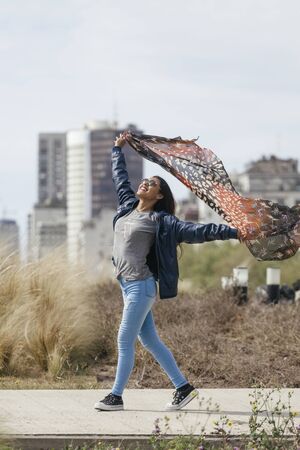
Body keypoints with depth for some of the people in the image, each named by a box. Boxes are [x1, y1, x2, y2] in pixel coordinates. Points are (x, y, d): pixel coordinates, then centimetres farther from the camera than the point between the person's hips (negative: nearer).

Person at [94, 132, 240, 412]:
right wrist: (118, 150, 36)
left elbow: (196, 231, -13)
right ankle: (183, 388, 15)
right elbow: (120, 177, 27)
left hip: (141, 286, -8)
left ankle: (116, 397, 1)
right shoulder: (127, 205, 11)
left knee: (125, 341, -6)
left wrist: (233, 232, -19)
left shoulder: (160, 221, -9)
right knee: (149, 340, 10)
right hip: (128, 284, 8)